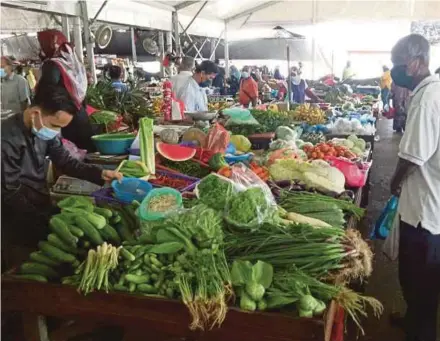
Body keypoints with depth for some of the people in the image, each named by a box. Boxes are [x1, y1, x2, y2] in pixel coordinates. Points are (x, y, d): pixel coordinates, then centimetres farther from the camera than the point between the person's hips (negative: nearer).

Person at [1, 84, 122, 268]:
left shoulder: (46, 129, -9)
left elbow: (64, 161, 2)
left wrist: (99, 173, -12)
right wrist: (45, 222, -19)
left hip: (42, 203, 6)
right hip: (19, 221, -6)